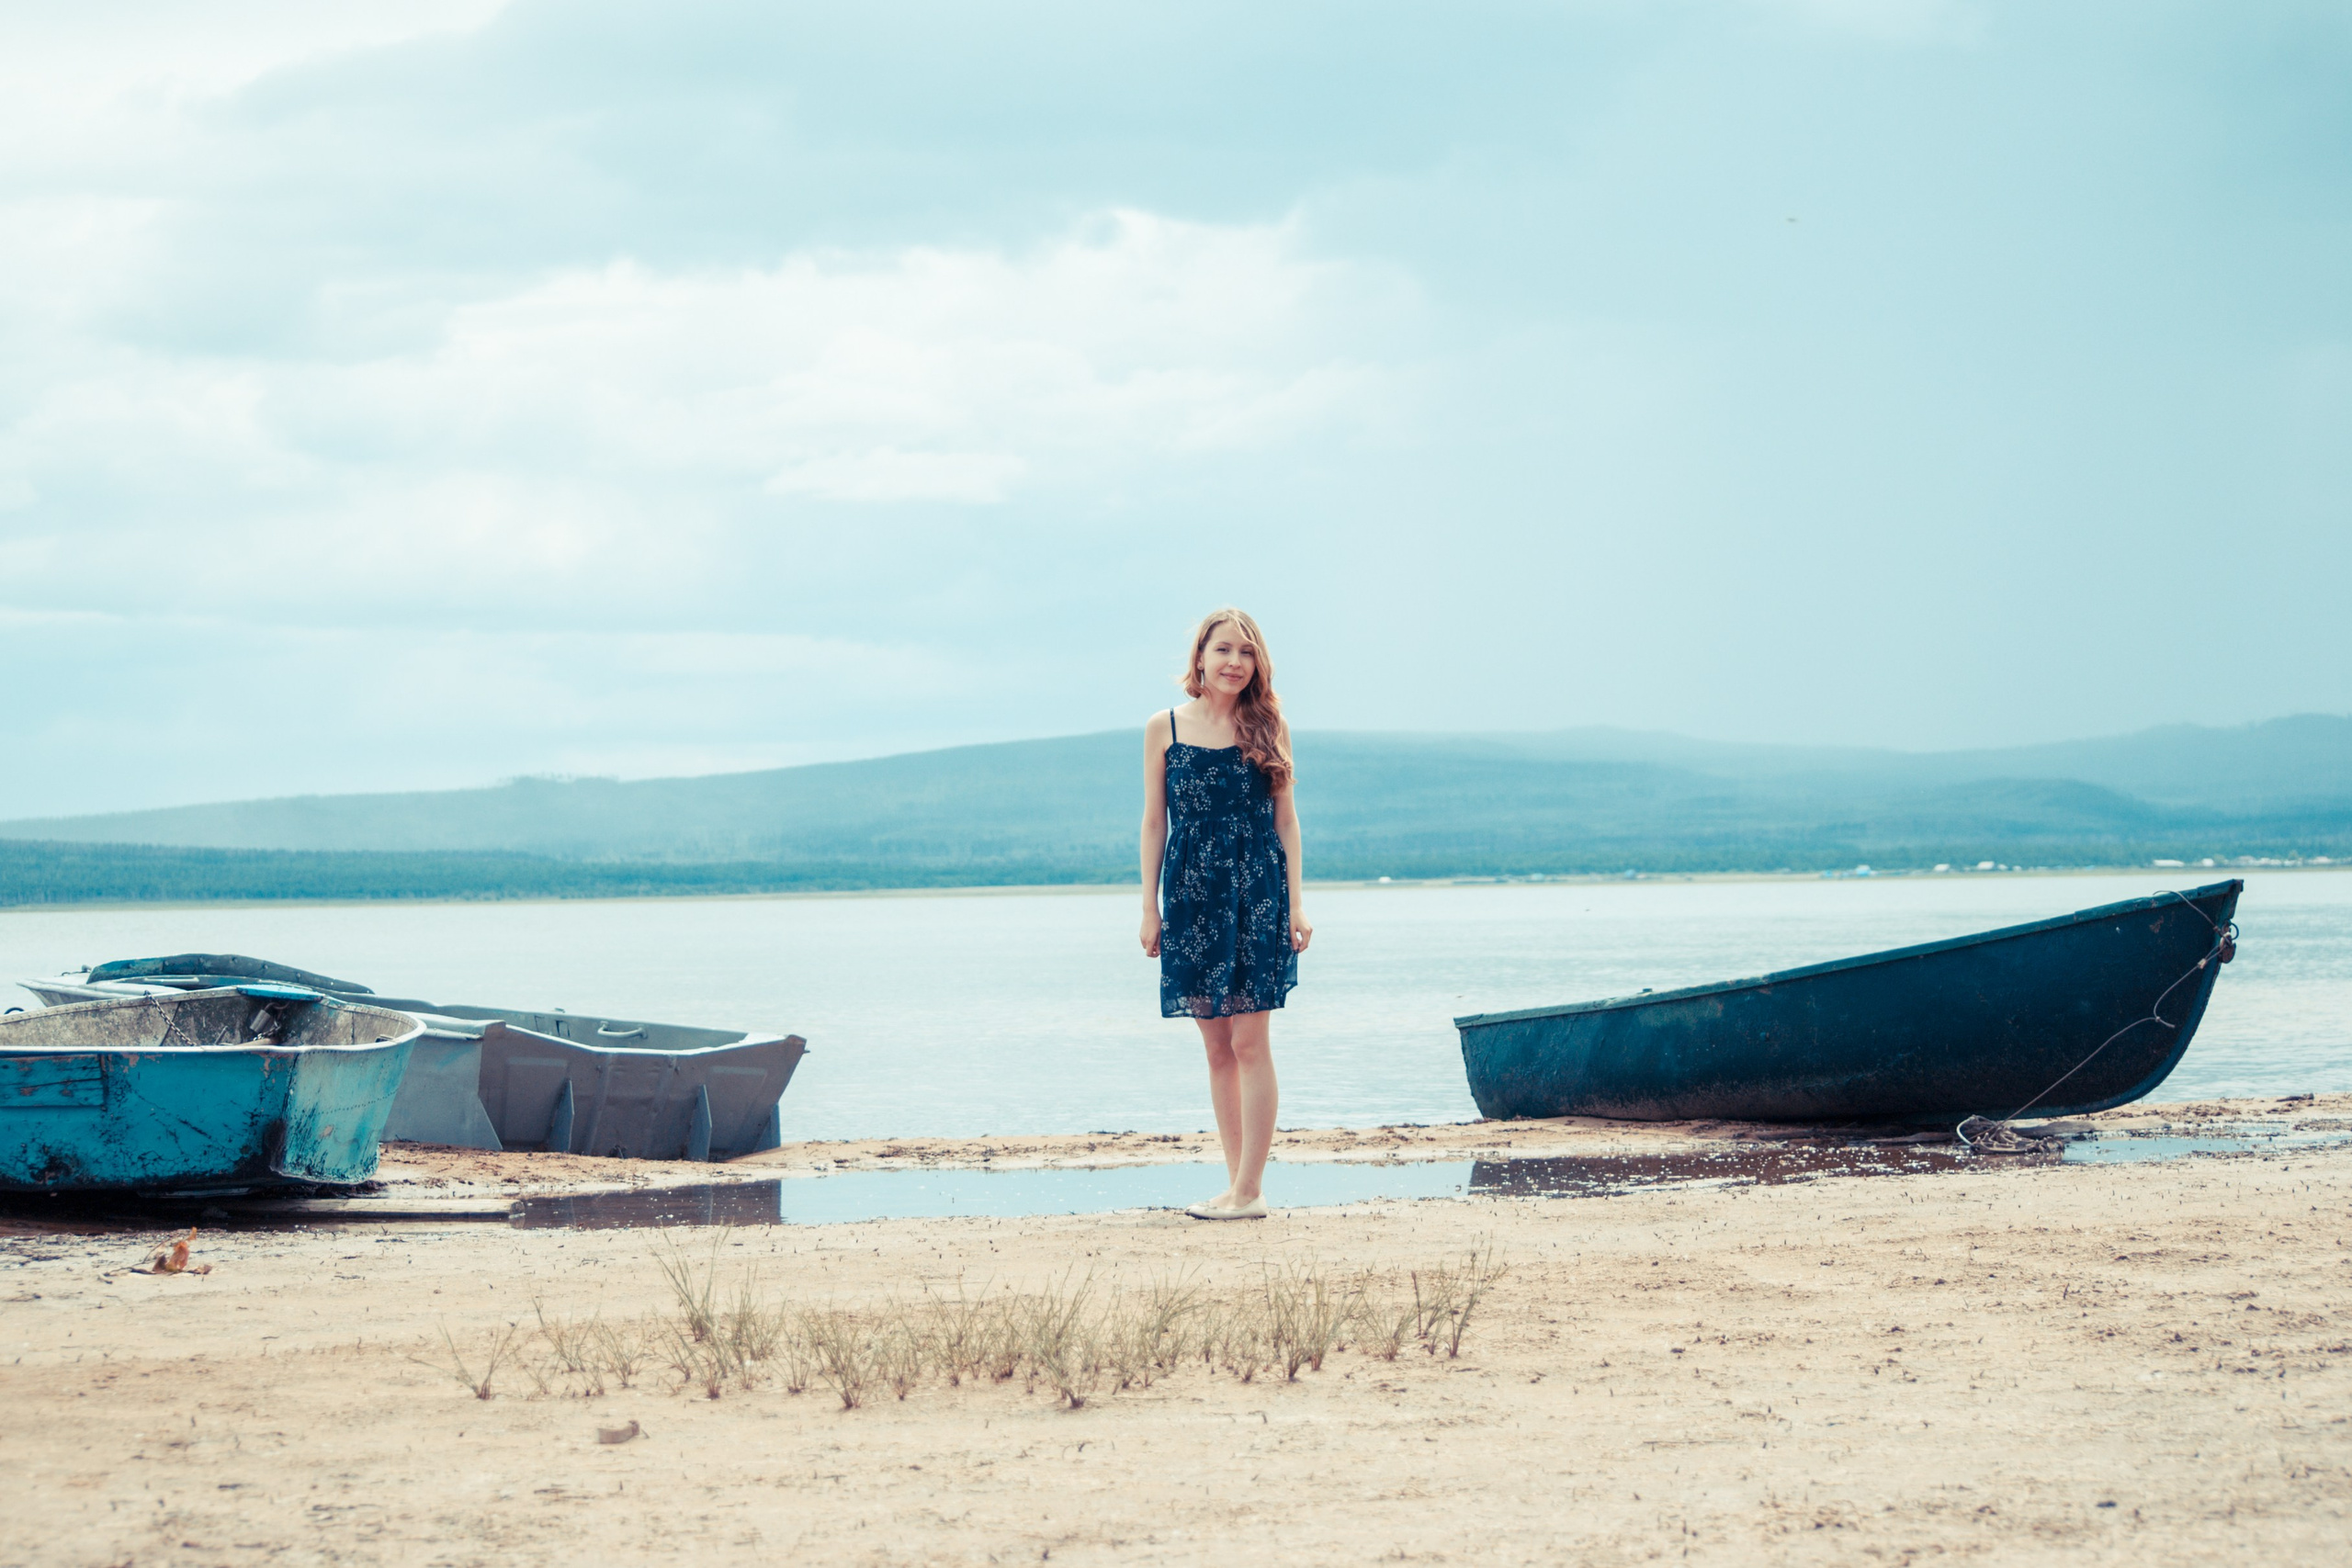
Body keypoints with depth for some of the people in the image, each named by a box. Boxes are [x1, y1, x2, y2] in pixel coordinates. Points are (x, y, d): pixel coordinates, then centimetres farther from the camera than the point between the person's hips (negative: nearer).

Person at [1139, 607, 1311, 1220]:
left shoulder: (1267, 729, 3)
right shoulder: (1165, 729, 5)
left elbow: (1285, 819, 5)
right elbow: (1154, 821, 7)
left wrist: (1296, 901, 0)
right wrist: (1150, 907, 4)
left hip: (1257, 891, -2)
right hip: (1190, 894, 2)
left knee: (1249, 1041, -6)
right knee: (1216, 1047, 6)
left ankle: (1250, 1190, -4)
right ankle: (1237, 1184, 11)